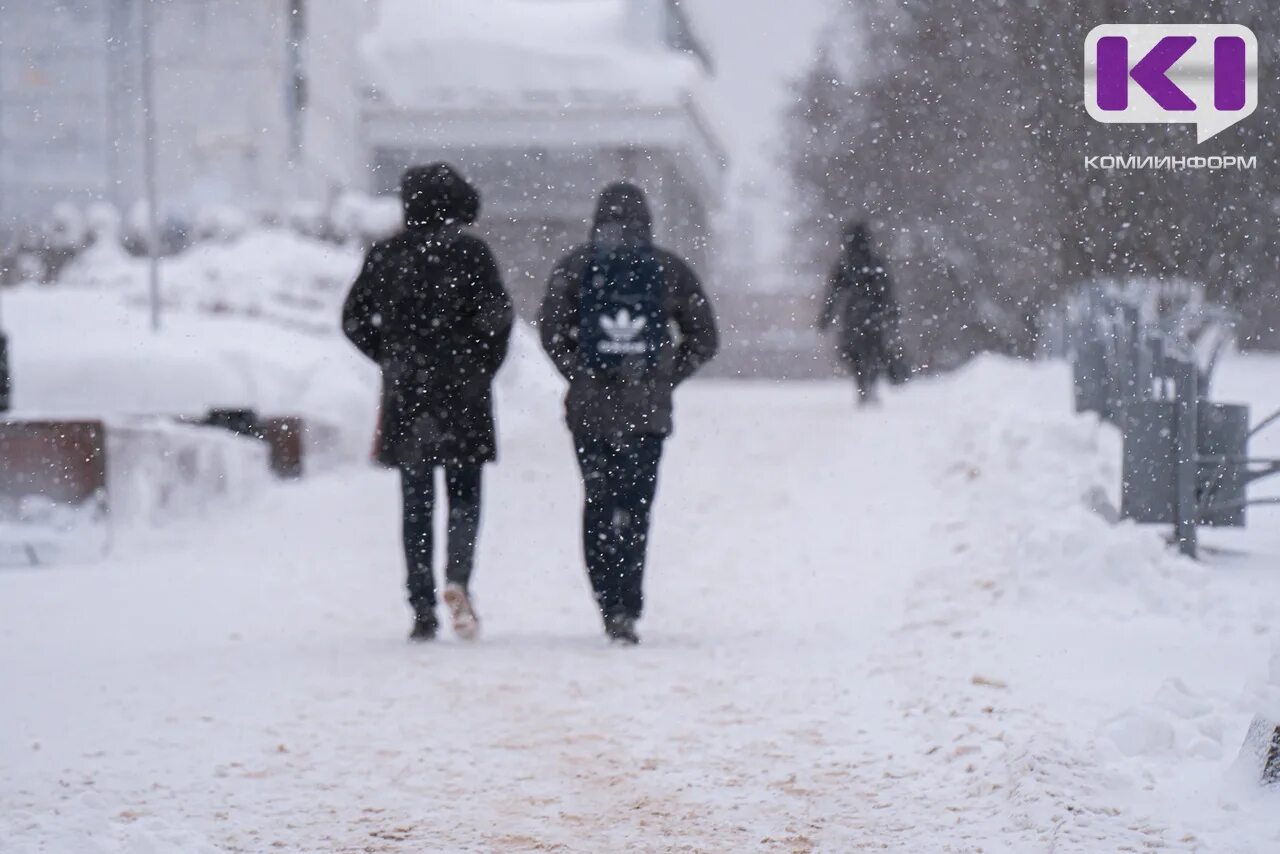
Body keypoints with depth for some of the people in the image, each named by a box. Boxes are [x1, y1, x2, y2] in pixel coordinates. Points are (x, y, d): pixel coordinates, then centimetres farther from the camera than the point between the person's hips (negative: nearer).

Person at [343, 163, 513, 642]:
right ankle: (457, 579, -18)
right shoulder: (469, 251, -5)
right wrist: (484, 366, 1)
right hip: (461, 393, -2)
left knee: (416, 504, 8)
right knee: (465, 494, 7)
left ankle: (423, 608, 4)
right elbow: (497, 314, -13)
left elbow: (354, 319, 5)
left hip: (405, 393, 2)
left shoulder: (385, 256, 4)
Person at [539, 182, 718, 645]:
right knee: (634, 509, 1)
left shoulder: (574, 267, 1)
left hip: (588, 406, 0)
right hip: (648, 411, 0)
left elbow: (551, 330, -5)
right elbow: (704, 339, 4)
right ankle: (625, 610, -10)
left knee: (598, 505, 12)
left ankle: (611, 605, 10)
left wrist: (579, 373, 7)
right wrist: (666, 379, 10)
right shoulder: (669, 270, 3)